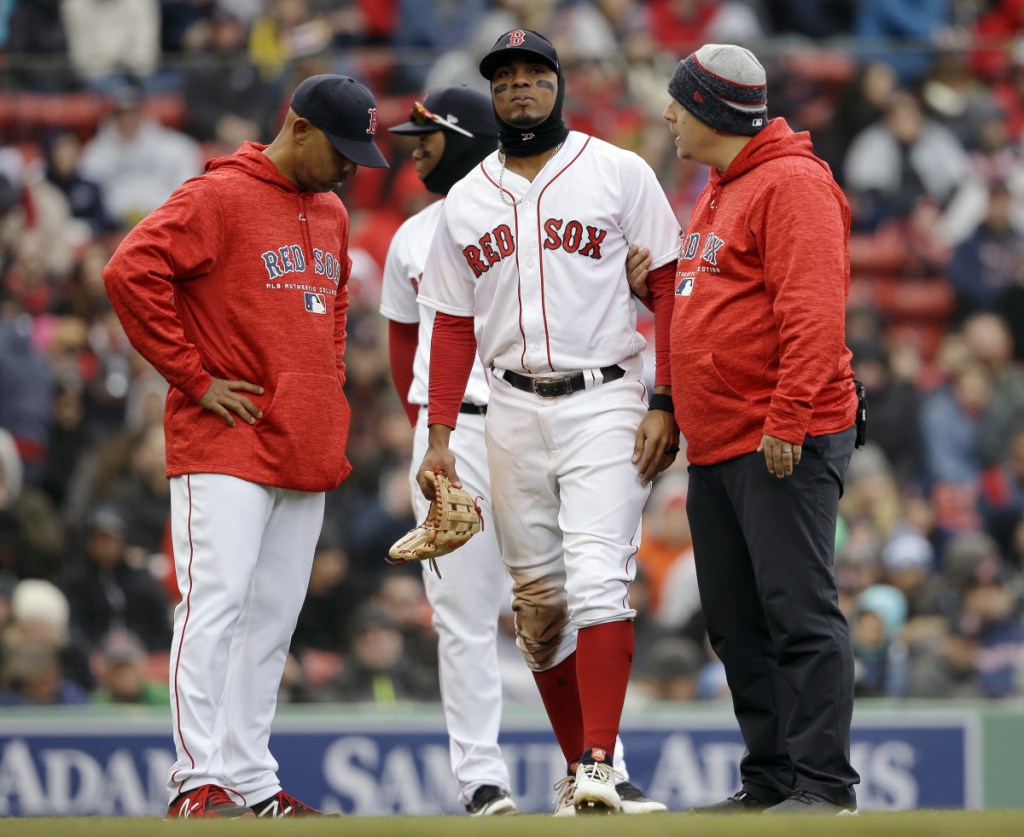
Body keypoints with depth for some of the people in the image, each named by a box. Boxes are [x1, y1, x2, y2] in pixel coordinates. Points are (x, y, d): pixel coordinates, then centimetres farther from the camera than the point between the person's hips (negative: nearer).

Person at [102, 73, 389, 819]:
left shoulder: (332, 213, 18)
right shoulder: (218, 198, -8)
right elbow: (131, 273, -17)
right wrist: (195, 378, -14)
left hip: (305, 452, 8)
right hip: (226, 449, -8)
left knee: (274, 617, 7)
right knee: (217, 600, -13)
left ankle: (251, 779, 11)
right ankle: (198, 781, -15)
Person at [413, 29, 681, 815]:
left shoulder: (618, 174, 0)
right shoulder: (465, 202, 12)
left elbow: (670, 290, -2)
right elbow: (454, 324, 15)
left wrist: (666, 406, -11)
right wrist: (439, 436, 6)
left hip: (604, 403, -4)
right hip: (513, 411, 4)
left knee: (597, 579, -17)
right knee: (538, 599, 5)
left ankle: (601, 766, -22)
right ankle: (580, 763, 15)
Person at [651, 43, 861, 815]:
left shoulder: (790, 184, -10)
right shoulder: (717, 194, 21)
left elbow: (814, 313, -19)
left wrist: (787, 420, -24)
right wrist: (672, 414, 17)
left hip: (785, 448, -10)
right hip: (716, 447, 10)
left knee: (799, 612, -10)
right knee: (738, 626, 10)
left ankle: (824, 784, -9)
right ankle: (769, 781, 16)